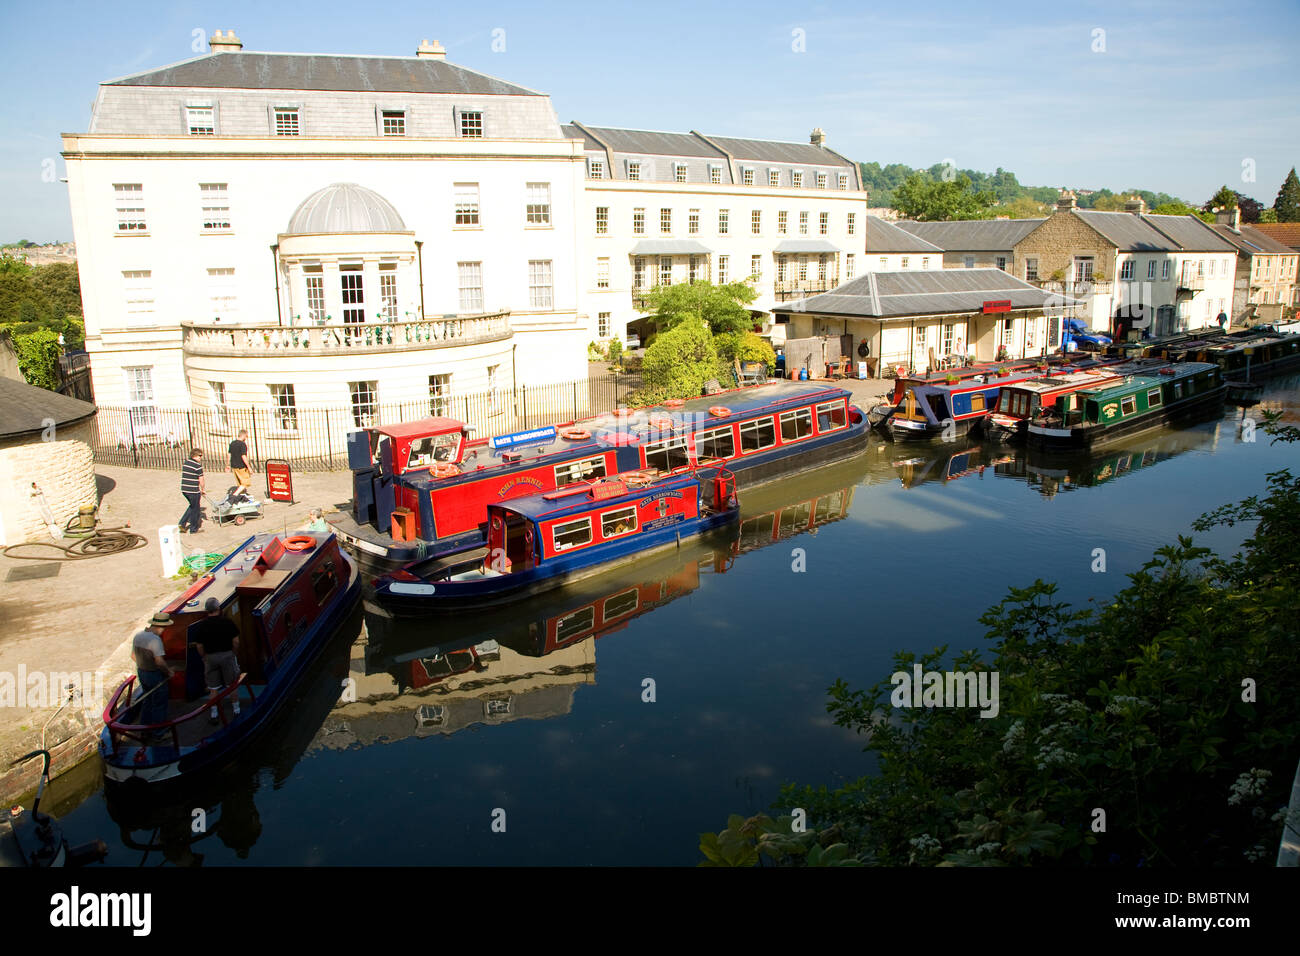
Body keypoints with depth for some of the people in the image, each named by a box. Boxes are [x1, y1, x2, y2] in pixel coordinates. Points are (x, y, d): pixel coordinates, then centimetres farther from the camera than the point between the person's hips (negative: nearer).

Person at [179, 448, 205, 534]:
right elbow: (201, 480, -11)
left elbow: (185, 477, 15)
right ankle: (194, 529, 17)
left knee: (192, 506, 24)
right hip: (193, 491, -7)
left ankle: (182, 523, 16)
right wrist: (202, 489, 6)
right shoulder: (198, 466, -14)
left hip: (184, 490, 7)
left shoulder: (185, 464, 10)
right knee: (195, 509, 8)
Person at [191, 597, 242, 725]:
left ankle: (214, 713, 18)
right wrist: (234, 653, 6)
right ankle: (236, 709, 22)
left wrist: (204, 657, 12)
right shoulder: (227, 622, -10)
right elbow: (236, 641, -9)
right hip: (227, 655, -1)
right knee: (232, 684, 13)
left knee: (213, 687, 12)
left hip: (210, 657, 1)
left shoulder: (201, 625, -6)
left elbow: (199, 646, -3)